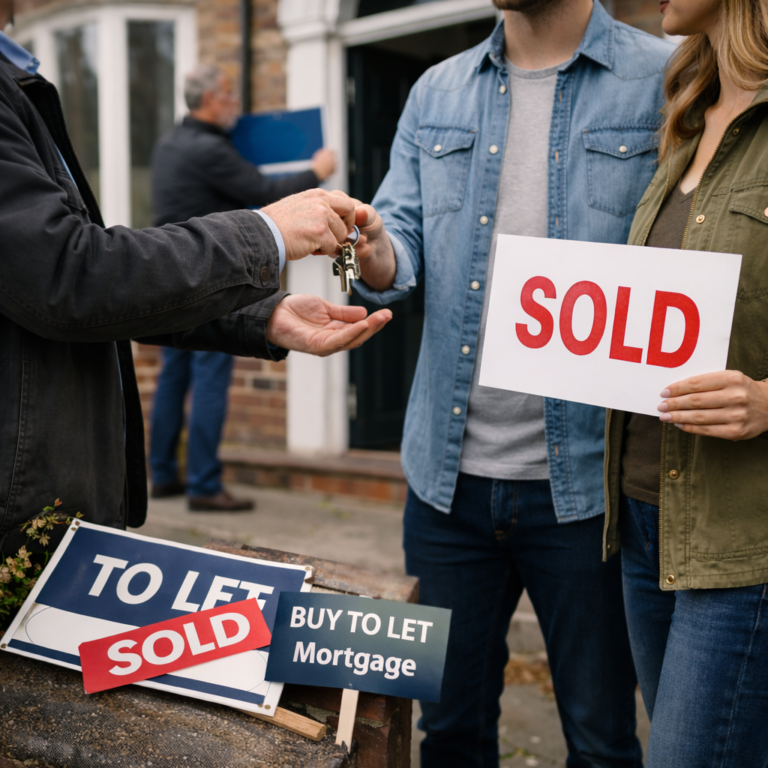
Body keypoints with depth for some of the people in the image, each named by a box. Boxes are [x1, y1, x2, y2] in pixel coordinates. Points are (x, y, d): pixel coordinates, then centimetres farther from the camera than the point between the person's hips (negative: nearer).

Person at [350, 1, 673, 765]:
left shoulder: (665, 82, -2)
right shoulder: (436, 92, 11)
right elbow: (403, 232, 5)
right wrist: (376, 255, -18)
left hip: (582, 478, -3)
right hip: (449, 472, 4)